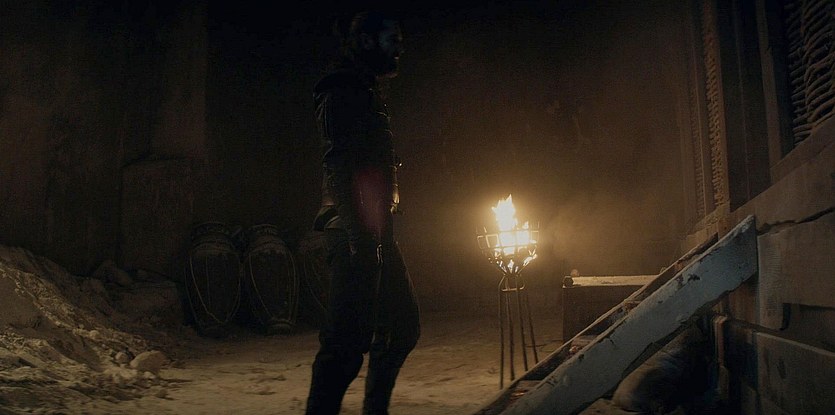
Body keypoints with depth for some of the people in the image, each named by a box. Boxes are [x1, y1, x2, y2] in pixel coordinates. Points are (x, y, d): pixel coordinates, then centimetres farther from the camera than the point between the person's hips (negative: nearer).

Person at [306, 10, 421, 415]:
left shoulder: (365, 94, 24)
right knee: (349, 336, -11)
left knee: (403, 325, 16)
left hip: (376, 233, 11)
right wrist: (359, 231, -26)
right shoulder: (342, 92, -7)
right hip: (356, 232, -10)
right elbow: (338, 166, -19)